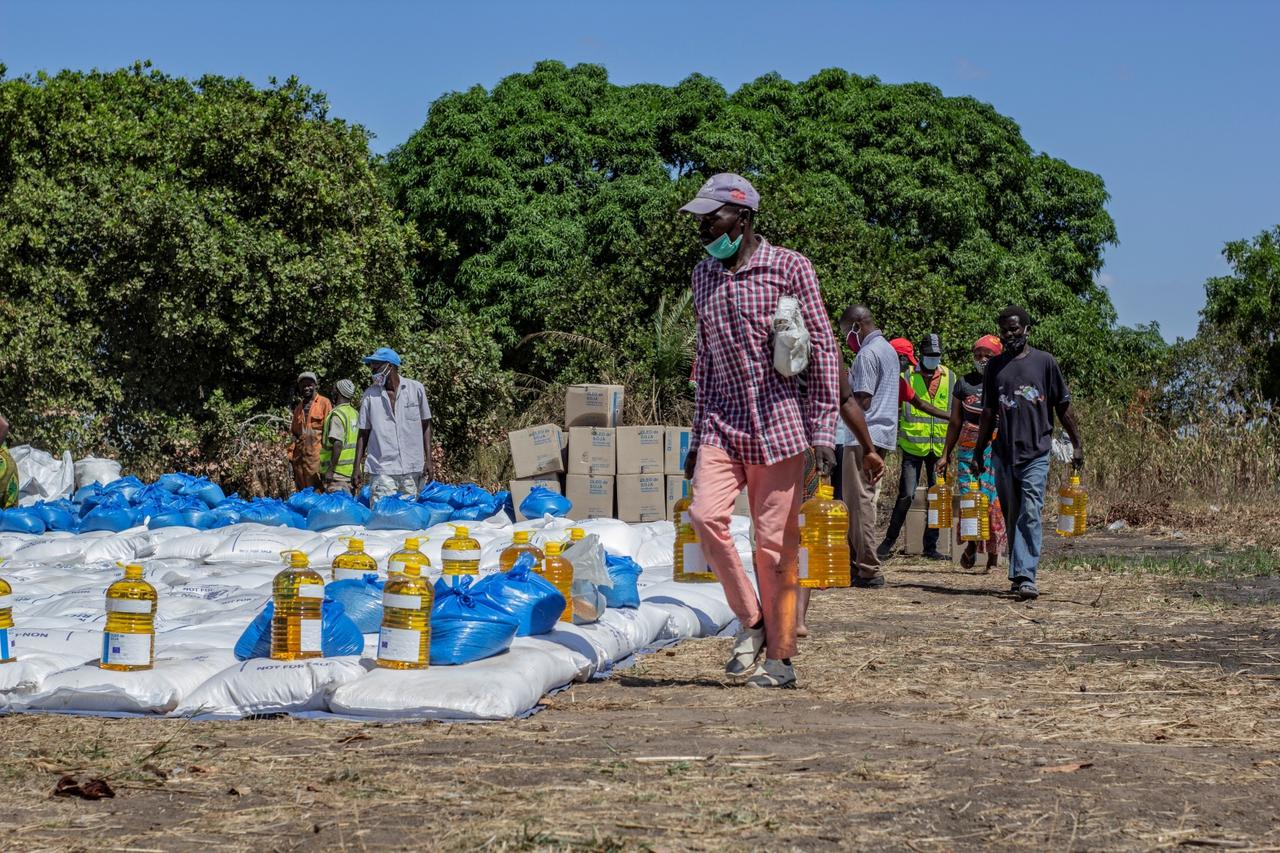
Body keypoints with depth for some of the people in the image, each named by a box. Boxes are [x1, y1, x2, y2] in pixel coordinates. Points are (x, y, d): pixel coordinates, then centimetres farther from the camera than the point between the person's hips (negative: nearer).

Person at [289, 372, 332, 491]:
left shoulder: (324, 402, 0)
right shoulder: (299, 407, 18)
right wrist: (291, 455, 15)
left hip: (316, 454, -6)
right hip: (300, 454, 6)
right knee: (302, 490, 7)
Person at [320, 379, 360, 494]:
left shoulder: (337, 414, -14)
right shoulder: (355, 413, 13)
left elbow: (337, 444, -23)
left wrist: (330, 469, -21)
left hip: (338, 471, -9)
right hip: (351, 471, 9)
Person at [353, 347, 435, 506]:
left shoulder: (416, 389, 4)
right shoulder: (370, 395, 5)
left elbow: (425, 425, 9)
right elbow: (364, 433, 9)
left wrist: (428, 460, 3)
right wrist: (357, 467, 3)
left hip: (413, 469, 0)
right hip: (382, 470, 0)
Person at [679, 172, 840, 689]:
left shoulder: (788, 267, -3)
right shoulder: (703, 277, 13)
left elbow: (823, 348, -3)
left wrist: (824, 429, -9)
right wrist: (697, 437, 17)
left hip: (778, 421, -4)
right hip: (722, 423, 4)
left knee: (775, 541, -3)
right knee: (705, 515, -17)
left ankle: (780, 657, 7)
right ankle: (751, 621, 1)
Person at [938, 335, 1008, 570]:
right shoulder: (963, 383, 11)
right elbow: (955, 422, 16)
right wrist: (946, 454, 13)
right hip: (968, 445, 2)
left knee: (994, 499, -6)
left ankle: (993, 555, 5)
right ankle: (971, 544, 16)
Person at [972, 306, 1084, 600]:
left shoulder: (1044, 361, 3)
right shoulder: (994, 366, 12)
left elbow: (1063, 407, 7)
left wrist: (1076, 445, 4)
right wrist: (978, 453, 15)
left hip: (1036, 453, -4)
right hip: (1003, 453, 4)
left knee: (1030, 515, -13)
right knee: (1012, 517, 8)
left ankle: (1025, 577, -20)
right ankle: (1019, 576, 17)